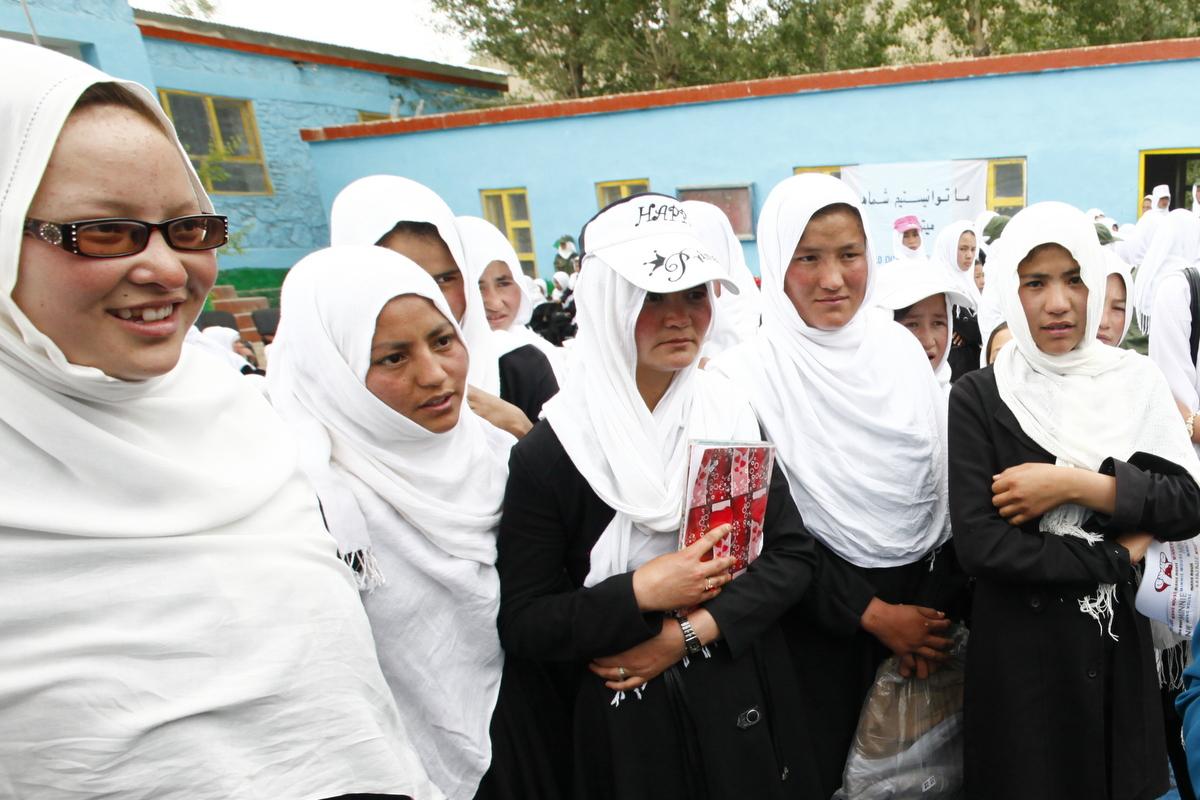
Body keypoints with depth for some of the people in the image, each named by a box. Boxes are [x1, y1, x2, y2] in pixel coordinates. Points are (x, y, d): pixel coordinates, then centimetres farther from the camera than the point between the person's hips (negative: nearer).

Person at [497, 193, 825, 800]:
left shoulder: (732, 414, -4)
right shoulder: (550, 452, -15)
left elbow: (792, 556, -4)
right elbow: (521, 625, -12)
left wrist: (688, 632, -15)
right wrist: (642, 595, -22)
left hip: (745, 702, 3)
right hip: (630, 720, -3)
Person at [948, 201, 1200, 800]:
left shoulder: (1136, 381, 0)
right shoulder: (978, 398, -11)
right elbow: (979, 546, -18)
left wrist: (1075, 484, -19)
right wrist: (1118, 556, -11)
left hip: (1118, 642, 3)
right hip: (1019, 648, -3)